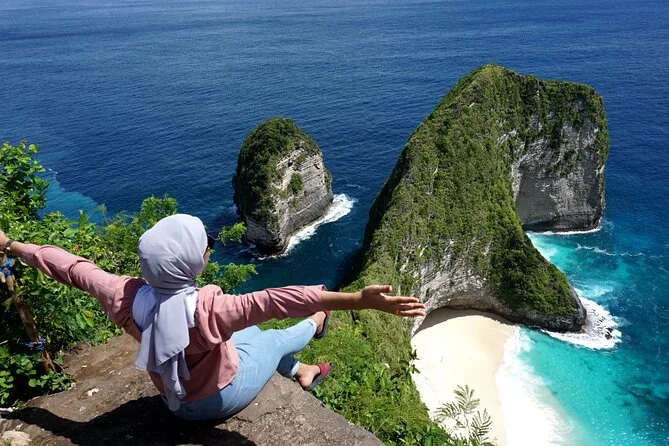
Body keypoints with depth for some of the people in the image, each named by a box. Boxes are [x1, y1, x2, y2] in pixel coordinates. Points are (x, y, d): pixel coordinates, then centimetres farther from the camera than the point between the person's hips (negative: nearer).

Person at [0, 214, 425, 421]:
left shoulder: (127, 296, -26)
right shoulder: (206, 307, -42)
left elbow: (72, 267, -12)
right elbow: (279, 301, -51)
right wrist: (360, 299, -57)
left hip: (177, 399, 5)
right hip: (222, 396, -5)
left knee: (247, 332, 23)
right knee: (275, 337, 17)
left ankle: (302, 372, 45)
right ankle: (315, 327, 51)